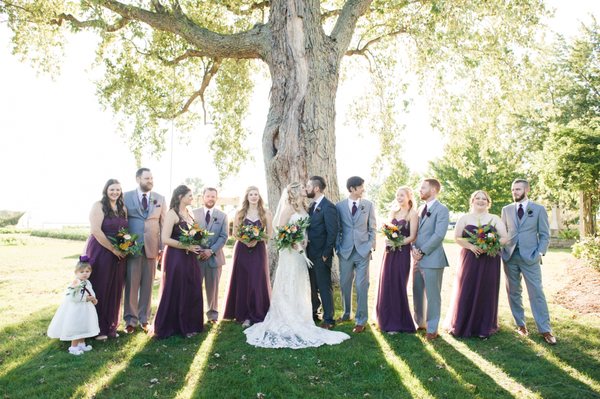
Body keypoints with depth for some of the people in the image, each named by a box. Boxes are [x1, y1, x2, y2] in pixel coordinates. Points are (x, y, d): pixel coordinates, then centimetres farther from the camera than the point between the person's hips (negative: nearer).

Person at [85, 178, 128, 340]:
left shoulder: (123, 208, 10)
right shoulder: (98, 206, -7)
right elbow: (96, 231, -16)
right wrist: (113, 249, -15)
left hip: (119, 254, 5)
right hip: (100, 252, -5)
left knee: (115, 290, 10)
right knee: (100, 289, 2)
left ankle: (111, 327, 23)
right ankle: (98, 328, 14)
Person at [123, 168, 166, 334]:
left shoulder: (160, 198, 7)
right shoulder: (127, 197, 2)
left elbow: (164, 223, 6)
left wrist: (163, 246, 0)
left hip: (152, 247, 2)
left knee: (148, 284, 7)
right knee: (131, 284, 2)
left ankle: (144, 318, 18)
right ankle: (131, 320, 13)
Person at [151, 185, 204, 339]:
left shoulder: (190, 213, 11)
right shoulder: (172, 214, -11)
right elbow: (165, 239, -18)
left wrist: (197, 245, 3)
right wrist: (187, 247, -19)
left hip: (190, 258, 7)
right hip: (176, 258, -7)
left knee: (192, 292, 11)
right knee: (175, 292, 2)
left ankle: (188, 325, 24)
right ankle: (168, 327, 17)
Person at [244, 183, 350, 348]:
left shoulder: (303, 208, 13)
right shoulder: (288, 207, -9)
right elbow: (280, 229, -14)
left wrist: (304, 243, -3)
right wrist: (293, 243, -18)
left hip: (301, 252, 8)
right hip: (290, 251, -7)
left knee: (300, 287, 13)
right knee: (289, 287, -1)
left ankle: (299, 319, 23)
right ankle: (287, 322, 7)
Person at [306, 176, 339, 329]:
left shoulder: (328, 207, -15)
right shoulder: (312, 206, 12)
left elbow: (332, 232, -17)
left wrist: (325, 254, -15)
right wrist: (307, 251, 7)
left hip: (321, 255, -8)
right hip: (310, 254, 8)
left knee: (325, 287, 1)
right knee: (312, 286, 17)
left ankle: (328, 319, 13)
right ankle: (313, 313, 31)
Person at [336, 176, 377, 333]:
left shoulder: (368, 205, 3)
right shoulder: (339, 206, 1)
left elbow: (372, 228, 6)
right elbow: (337, 229, 6)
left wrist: (371, 247, 0)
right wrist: (338, 248, 2)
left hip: (363, 251, -1)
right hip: (345, 251, 1)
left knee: (362, 286, 0)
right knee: (345, 284, 11)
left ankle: (361, 320, 10)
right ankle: (346, 313, 31)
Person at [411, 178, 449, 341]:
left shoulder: (441, 209, -8)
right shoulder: (421, 209, 16)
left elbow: (438, 235, -16)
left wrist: (422, 251, -15)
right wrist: (414, 247, -2)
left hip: (432, 259, -7)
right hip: (418, 259, 7)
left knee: (433, 295, 2)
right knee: (417, 293, 14)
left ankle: (432, 328, 14)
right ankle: (420, 322, 30)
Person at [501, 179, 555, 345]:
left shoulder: (539, 209, 3)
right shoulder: (506, 210, 10)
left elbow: (545, 235, 3)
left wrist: (540, 253, -8)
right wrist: (501, 251, 0)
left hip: (530, 257, -3)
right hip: (510, 256, 3)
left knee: (537, 293, -4)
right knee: (513, 293, 7)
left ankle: (545, 330, 3)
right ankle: (520, 325, 19)